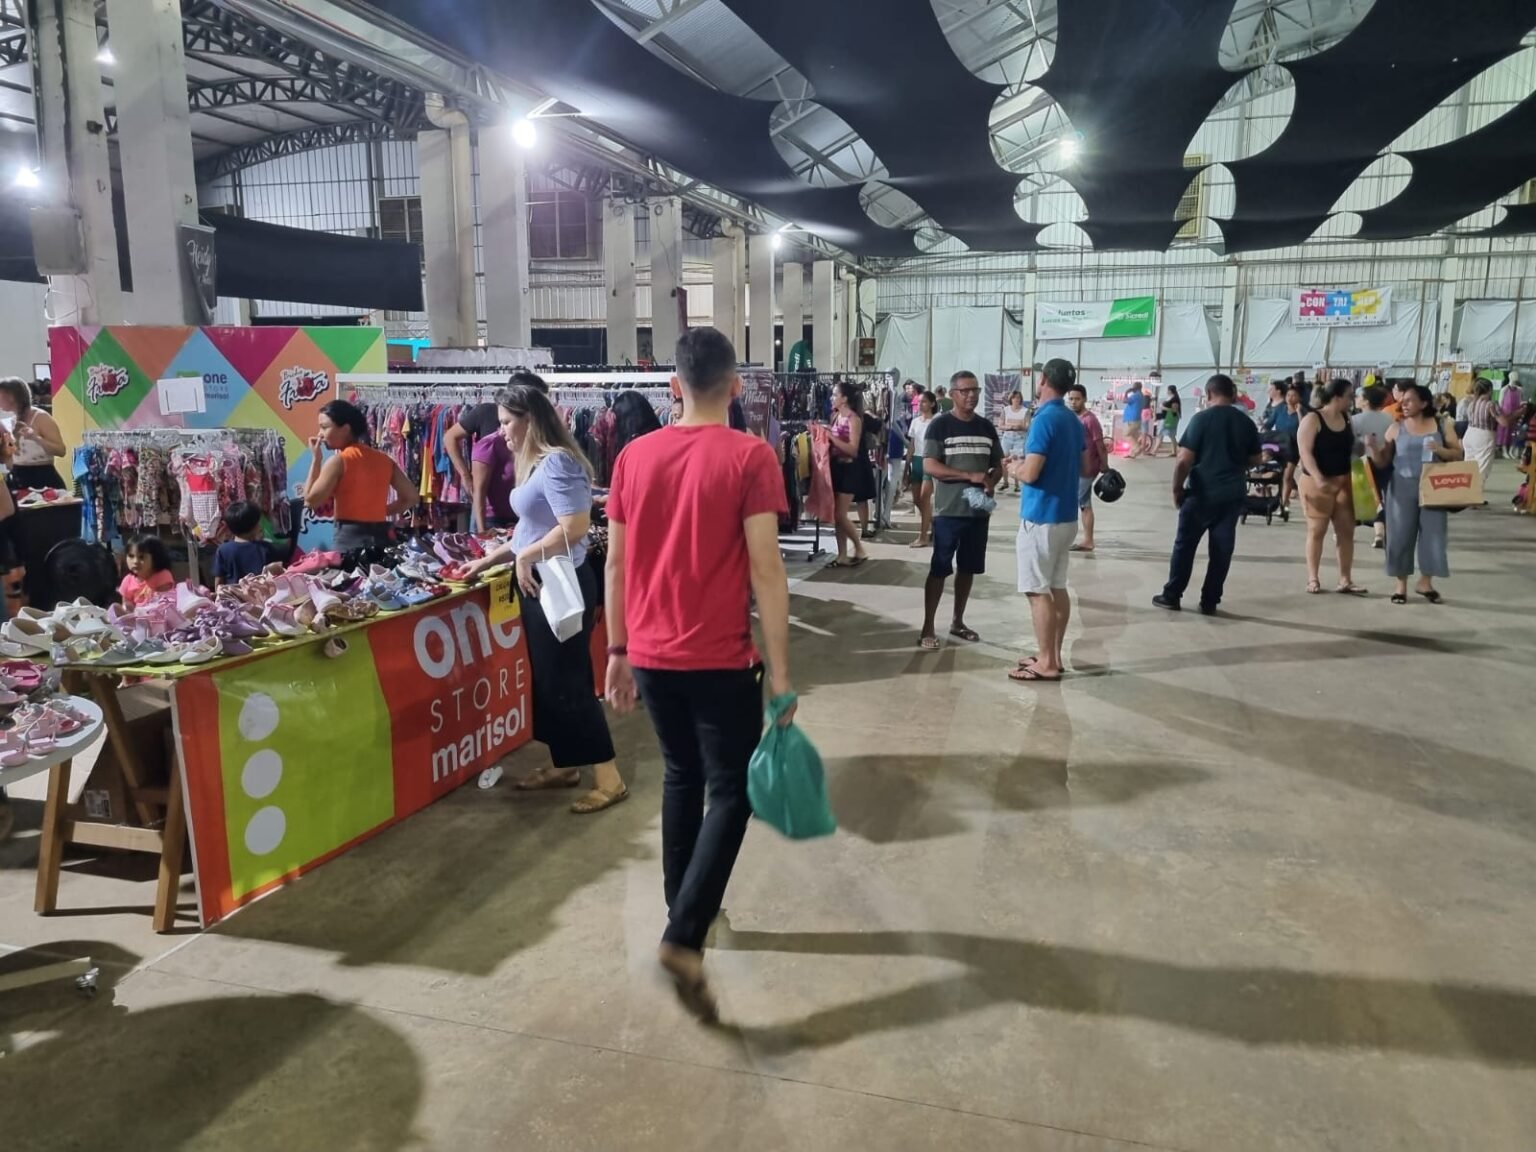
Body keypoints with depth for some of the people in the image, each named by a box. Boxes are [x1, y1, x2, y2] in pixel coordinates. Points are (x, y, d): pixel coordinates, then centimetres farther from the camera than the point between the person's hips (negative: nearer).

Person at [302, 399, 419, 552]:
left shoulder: (337, 461, -8)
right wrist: (380, 511, 13)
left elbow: (310, 501, -4)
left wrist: (316, 459, 2)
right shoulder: (384, 460, 10)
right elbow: (412, 497, 8)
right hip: (381, 537, 6)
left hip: (350, 538, -6)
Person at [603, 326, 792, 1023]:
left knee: (681, 775, 22)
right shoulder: (750, 457, -11)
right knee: (731, 793, 7)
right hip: (720, 659, -5)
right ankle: (683, 938, -4)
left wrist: (618, 651, 14)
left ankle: (683, 911, 33)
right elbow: (765, 570, -15)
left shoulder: (634, 456, 3)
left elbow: (616, 562, 6)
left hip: (651, 656, 5)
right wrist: (780, 671, -12)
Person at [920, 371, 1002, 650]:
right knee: (939, 569, -2)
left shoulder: (986, 427, 10)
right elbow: (929, 467, -14)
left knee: (968, 569, 12)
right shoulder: (940, 425, -6)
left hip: (979, 510, 5)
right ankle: (928, 628, 4)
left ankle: (957, 622, 25)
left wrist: (991, 482, -7)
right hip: (948, 511, -5)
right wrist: (970, 476, -19)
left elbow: (999, 465, 16)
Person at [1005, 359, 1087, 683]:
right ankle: (1052, 656, 20)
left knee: (1038, 591, -3)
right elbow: (1085, 468, 19)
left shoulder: (1044, 419, -17)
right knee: (1057, 588, 13)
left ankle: (1046, 664, 1)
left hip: (1041, 517, -9)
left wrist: (1014, 467, -1)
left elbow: (1030, 474, -21)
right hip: (1065, 516, 9)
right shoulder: (1074, 421, 11)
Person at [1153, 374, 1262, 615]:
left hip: (1202, 493, -3)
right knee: (1222, 549, 8)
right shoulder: (1246, 422, 4)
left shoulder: (1201, 418, -9)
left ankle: (1172, 596, 14)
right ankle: (1209, 601, 12)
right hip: (1233, 494, 4)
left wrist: (1177, 489, -3)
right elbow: (1254, 460, 15)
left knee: (1184, 545, 8)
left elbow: (1184, 461, -13)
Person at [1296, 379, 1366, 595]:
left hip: (1344, 480, 6)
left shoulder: (1347, 419, 10)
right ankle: (1313, 578, 10)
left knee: (1346, 530, 3)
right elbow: (1305, 451, -18)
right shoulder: (1313, 419, -11)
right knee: (1317, 530, 1)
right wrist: (1318, 478, -28)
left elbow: (1351, 449, 20)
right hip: (1318, 481, -6)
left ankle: (1345, 580, 8)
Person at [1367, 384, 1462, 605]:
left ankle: (1425, 581, 17)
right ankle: (1401, 584, 12)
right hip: (1402, 488, 0)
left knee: (1433, 533, 2)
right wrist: (1373, 448, -15)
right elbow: (1383, 461, 4)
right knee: (1401, 535, 2)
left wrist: (1441, 450, -15)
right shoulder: (1396, 428, 3)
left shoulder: (1442, 427, 3)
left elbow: (1458, 455, 4)